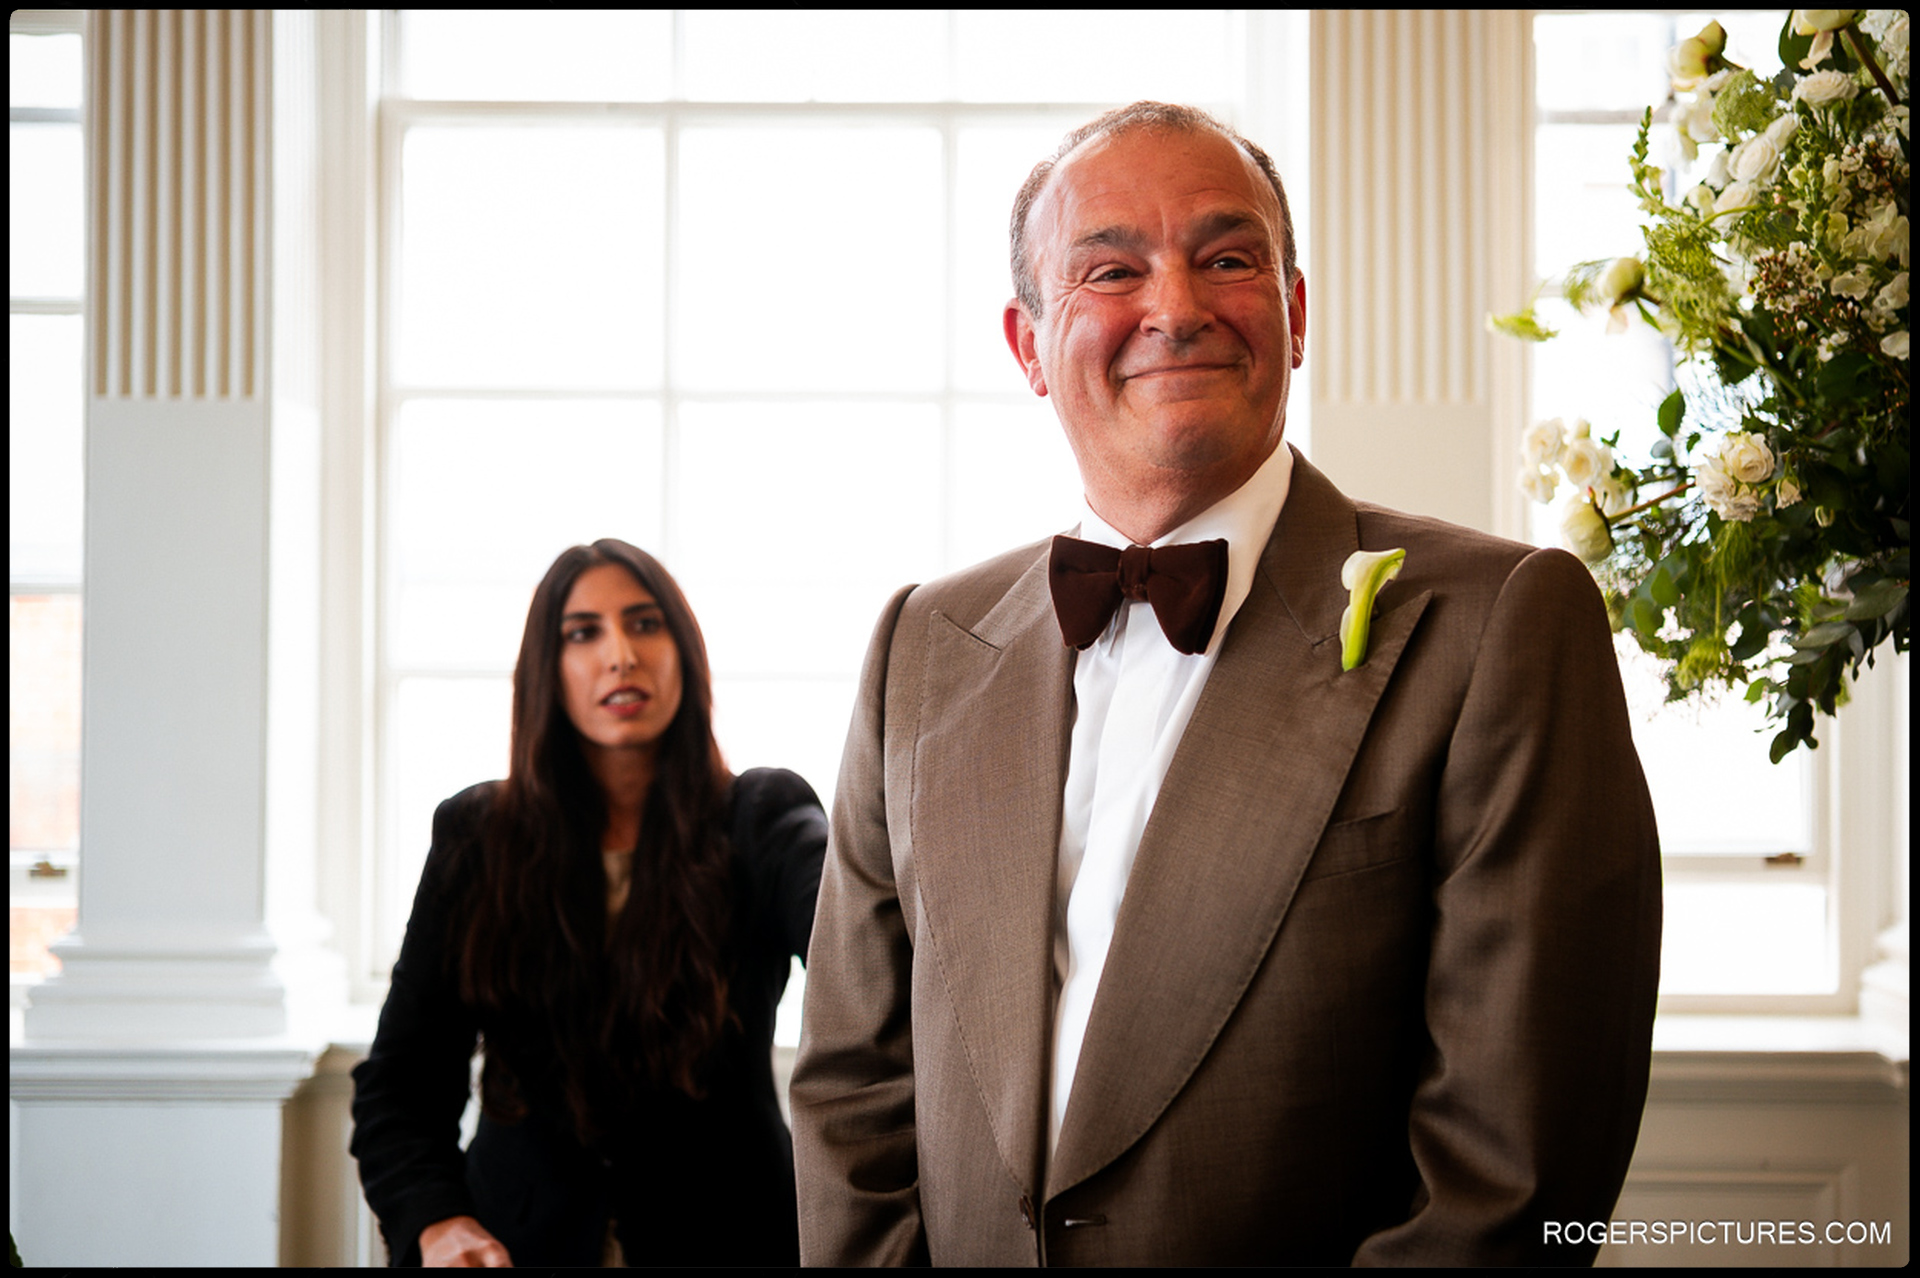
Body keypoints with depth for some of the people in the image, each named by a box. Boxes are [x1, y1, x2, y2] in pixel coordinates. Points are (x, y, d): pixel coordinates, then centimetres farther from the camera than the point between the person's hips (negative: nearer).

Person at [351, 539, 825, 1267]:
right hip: (520, 1241, 1)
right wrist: (435, 1220, -20)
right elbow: (400, 1076, 0)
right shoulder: (477, 838, 0)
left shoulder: (758, 820, -6)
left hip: (722, 1235, -1)